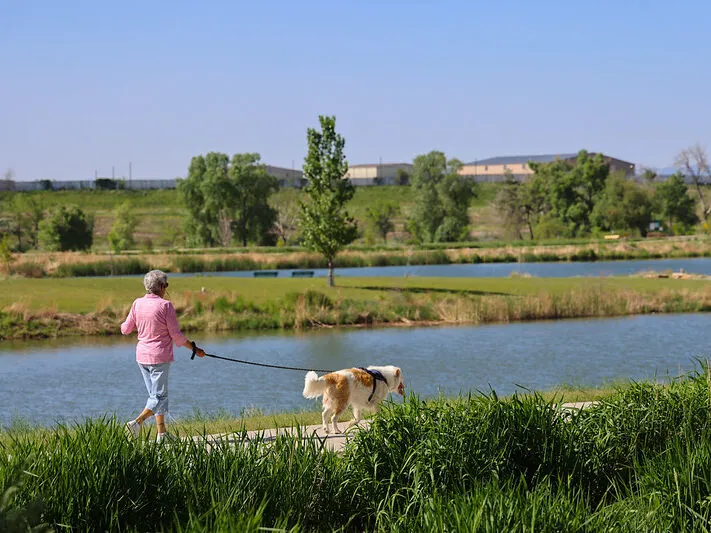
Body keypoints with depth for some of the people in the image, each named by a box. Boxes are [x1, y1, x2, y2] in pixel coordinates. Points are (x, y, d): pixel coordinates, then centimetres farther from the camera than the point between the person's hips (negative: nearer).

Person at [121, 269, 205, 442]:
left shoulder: (137, 303, 1)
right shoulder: (165, 305, -13)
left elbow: (126, 329, 9)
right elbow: (176, 335, -10)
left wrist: (124, 324, 33)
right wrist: (195, 349, 2)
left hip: (142, 356, 6)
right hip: (160, 356, -6)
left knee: (155, 394, 15)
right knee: (159, 396, -1)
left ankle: (162, 433, 15)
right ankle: (137, 422, -20)